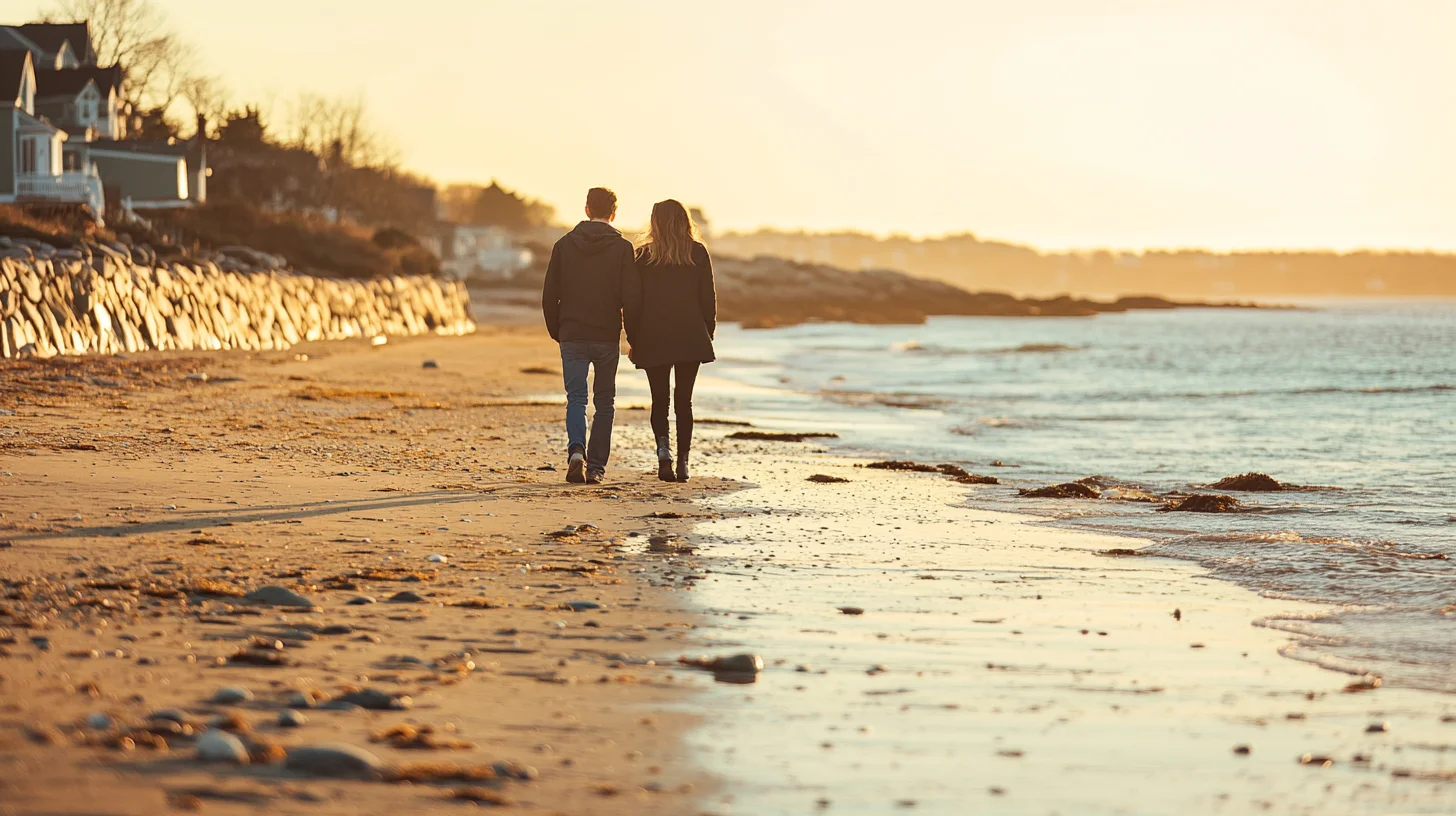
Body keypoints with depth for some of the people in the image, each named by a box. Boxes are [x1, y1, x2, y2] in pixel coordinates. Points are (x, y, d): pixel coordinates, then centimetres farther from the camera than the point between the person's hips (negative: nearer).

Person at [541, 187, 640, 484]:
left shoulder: (564, 245, 2)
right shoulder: (622, 248, -4)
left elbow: (549, 296, 3)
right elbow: (631, 298, -8)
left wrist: (557, 332, 15)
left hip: (572, 337, 1)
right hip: (607, 337, -1)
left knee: (576, 398, 3)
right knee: (605, 403, 11)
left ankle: (576, 450, -23)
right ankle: (596, 466, 8)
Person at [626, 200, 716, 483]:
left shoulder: (643, 255, -1)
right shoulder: (698, 253, 0)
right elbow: (709, 297, 1)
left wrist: (633, 339, 7)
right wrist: (708, 332, 10)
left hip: (653, 339, 0)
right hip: (690, 339, 0)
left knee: (660, 399, 7)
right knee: (684, 400, 7)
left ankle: (663, 447, -17)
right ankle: (682, 461, 2)